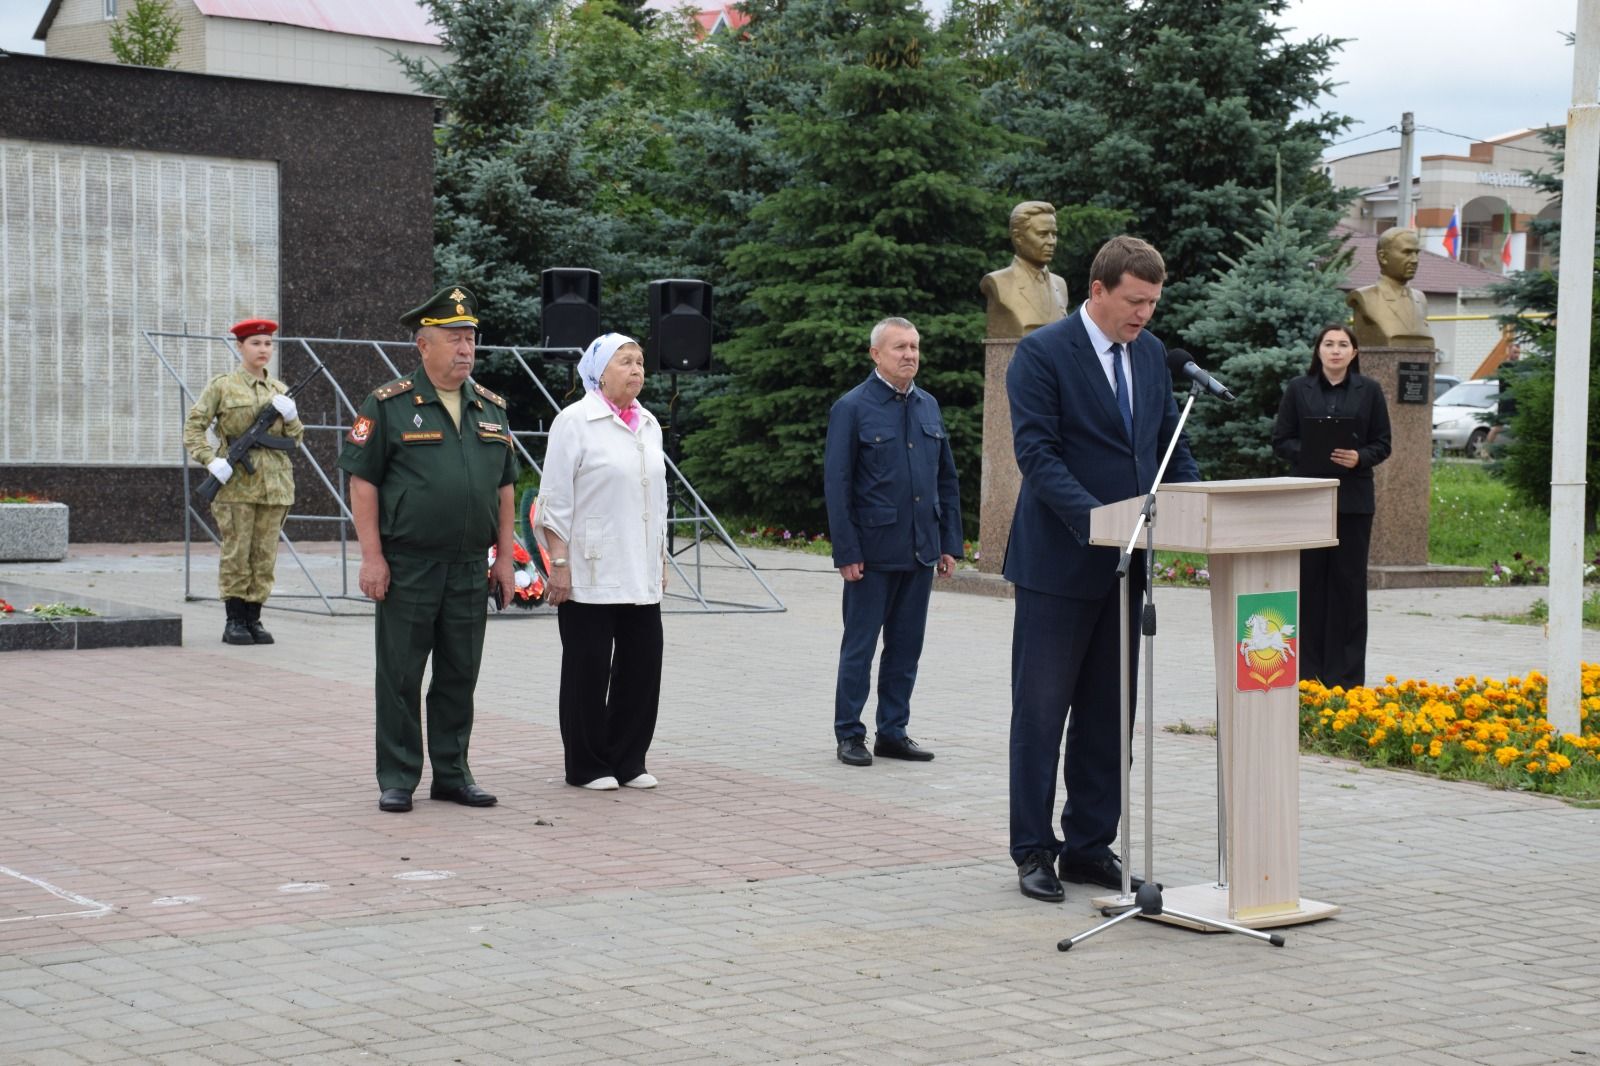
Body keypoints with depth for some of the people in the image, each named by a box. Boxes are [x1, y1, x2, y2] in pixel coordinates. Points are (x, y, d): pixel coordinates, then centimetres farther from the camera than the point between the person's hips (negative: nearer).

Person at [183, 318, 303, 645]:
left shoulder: (279, 390, 14)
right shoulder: (222, 386, 2)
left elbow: (296, 438, 17)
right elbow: (193, 427, 0)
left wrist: (290, 416, -4)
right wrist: (210, 460, -14)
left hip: (274, 484, 4)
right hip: (236, 483, -4)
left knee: (265, 556, 4)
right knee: (236, 554, -3)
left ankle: (254, 619, 11)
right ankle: (234, 622, 3)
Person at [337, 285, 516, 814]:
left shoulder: (491, 409, 12)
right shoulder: (389, 405, -3)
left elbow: (503, 489, 16)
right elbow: (362, 482, -6)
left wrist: (504, 557, 10)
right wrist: (371, 557, -12)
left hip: (470, 570, 5)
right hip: (407, 568, -4)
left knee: (459, 676, 10)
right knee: (400, 677, 2)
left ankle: (453, 773, 20)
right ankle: (397, 780, 10)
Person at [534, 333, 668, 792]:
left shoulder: (649, 425, 14)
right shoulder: (574, 422, -6)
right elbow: (555, 501, -8)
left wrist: (661, 560, 17)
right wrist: (558, 564, -13)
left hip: (641, 575, 6)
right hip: (590, 574, -6)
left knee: (642, 664, 5)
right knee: (589, 669, 1)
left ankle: (629, 761, 16)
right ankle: (587, 766, 11)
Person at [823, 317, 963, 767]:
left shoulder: (929, 406, 11)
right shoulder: (851, 408, -6)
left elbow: (947, 480, 15)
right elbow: (836, 484, -8)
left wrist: (950, 543, 9)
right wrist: (846, 552, -13)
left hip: (921, 550, 5)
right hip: (873, 552, -5)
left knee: (906, 647, 10)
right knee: (860, 646, 2)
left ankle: (893, 732, 18)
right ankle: (849, 735, 11)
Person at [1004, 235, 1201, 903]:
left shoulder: (1151, 353, 11)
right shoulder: (1042, 353, -10)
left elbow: (1169, 441, 15)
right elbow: (1036, 452, -16)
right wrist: (1093, 518, -27)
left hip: (1125, 560, 7)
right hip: (1060, 562, -7)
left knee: (1108, 715, 11)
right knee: (1041, 711, 0)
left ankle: (1090, 846, 19)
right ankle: (1033, 851, 8)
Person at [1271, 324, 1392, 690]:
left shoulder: (1369, 391, 5)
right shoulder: (1298, 389, 5)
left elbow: (1382, 444, 7)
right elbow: (1280, 440, 5)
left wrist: (1359, 458, -14)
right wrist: (1309, 453, -14)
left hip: (1354, 498, 0)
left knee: (1349, 583, 1)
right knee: (1309, 582, 1)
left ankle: (1346, 674, 6)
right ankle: (1309, 673, 7)